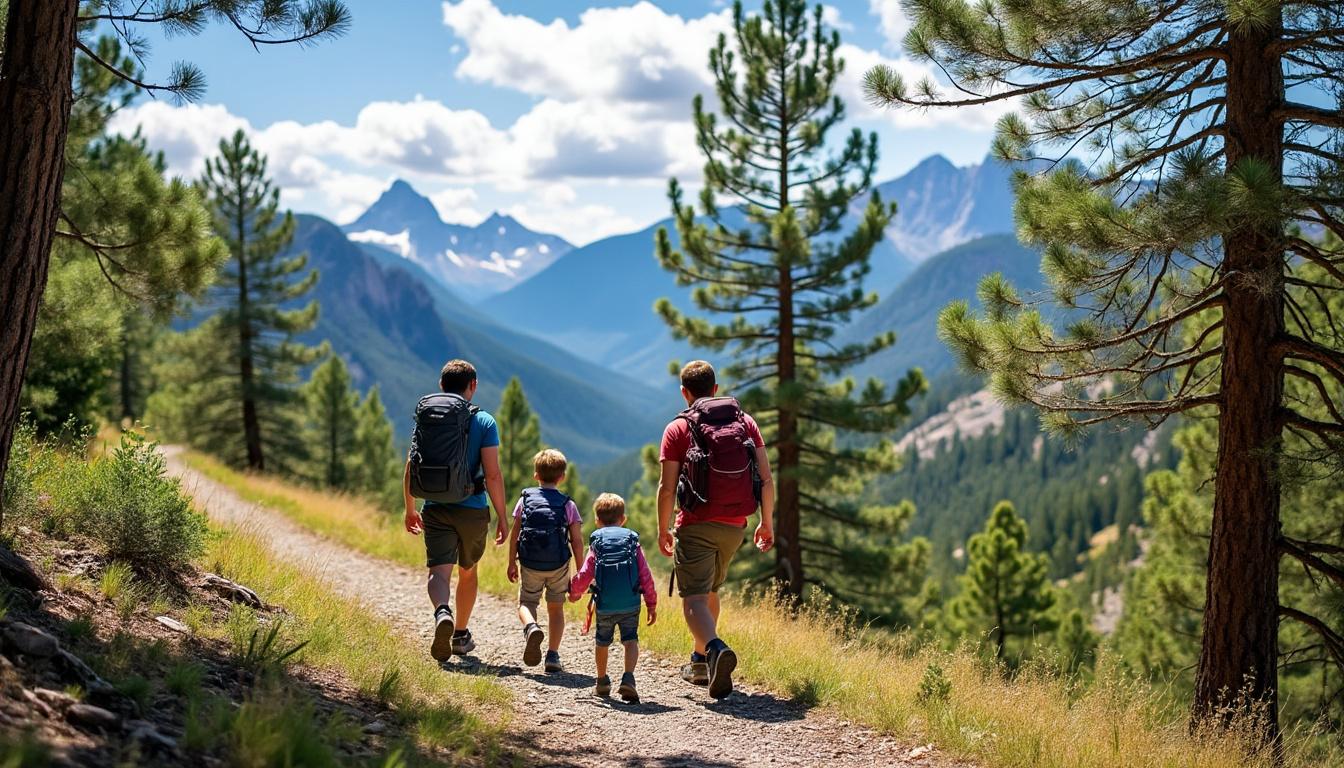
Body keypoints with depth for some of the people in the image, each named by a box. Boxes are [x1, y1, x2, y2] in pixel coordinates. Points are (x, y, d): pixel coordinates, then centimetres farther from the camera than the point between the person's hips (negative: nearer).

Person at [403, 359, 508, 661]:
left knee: (439, 571, -6)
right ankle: (461, 635, 28)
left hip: (435, 509, 1)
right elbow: (492, 474, -11)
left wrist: (410, 509, 18)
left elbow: (411, 469, 6)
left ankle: (442, 612, -37)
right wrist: (502, 518, -4)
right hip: (473, 510, -1)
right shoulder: (483, 422, -5)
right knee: (468, 571, 18)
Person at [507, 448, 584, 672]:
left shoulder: (525, 499, 2)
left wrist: (512, 563, 12)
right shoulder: (568, 505, 1)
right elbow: (577, 542, -2)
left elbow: (514, 534, 2)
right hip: (559, 566, 0)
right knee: (556, 608, 15)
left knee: (526, 602, 12)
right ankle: (553, 655, 10)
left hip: (530, 565, 0)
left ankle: (531, 628, -22)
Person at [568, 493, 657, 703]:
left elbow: (584, 575, -1)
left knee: (602, 641, 19)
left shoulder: (596, 544, 4)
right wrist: (652, 604, 10)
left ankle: (603, 681, 32)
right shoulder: (633, 542, 6)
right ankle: (628, 678, -17)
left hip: (604, 605, 0)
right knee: (630, 640, 5)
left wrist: (574, 593, 19)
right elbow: (645, 575, 3)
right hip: (631, 604, 0)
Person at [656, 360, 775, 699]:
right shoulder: (745, 422, 7)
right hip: (734, 527, 5)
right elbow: (766, 479, 2)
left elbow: (667, 487, -7)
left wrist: (663, 530, 5)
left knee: (694, 599, -7)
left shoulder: (678, 429, -3)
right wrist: (767, 523, 11)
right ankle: (700, 663, 30)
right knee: (710, 590, 24)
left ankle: (715, 649, -35)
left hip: (696, 527, -4)